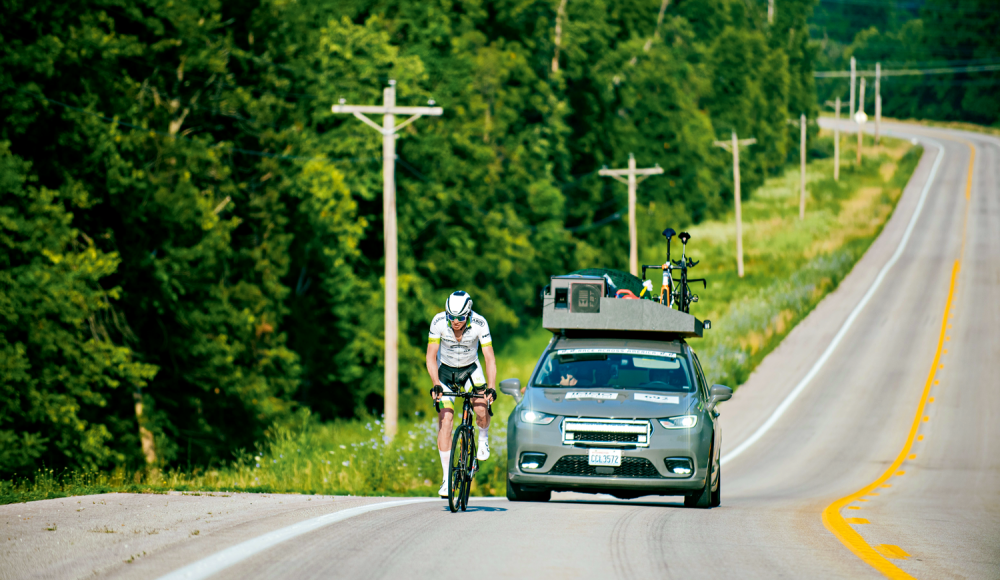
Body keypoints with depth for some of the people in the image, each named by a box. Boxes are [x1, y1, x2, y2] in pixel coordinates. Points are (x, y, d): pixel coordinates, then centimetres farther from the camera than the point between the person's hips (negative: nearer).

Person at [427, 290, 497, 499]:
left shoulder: (479, 323, -26)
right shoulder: (439, 322, -25)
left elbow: (489, 357, -24)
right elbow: (431, 356, -22)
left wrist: (491, 387, -35)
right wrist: (435, 384, -34)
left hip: (470, 369, 0)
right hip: (445, 371, 0)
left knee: (482, 410, -25)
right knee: (445, 421, -12)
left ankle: (483, 438, 11)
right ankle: (447, 477, -6)